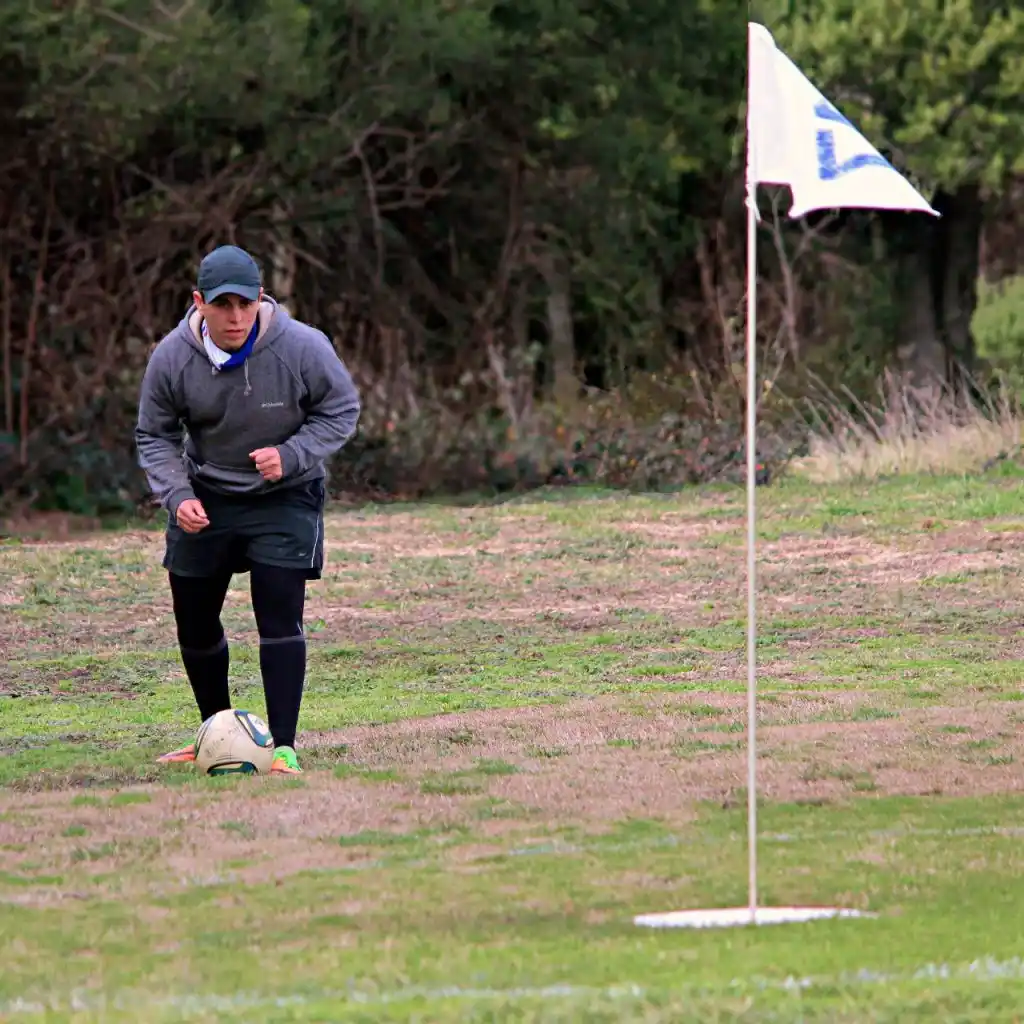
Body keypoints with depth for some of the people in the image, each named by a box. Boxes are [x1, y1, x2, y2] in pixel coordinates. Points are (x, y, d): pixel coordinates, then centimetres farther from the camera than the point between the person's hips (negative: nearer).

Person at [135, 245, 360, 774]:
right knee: (194, 621, 10)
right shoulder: (172, 358, -15)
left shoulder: (303, 348, -21)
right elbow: (155, 436, -2)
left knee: (279, 616, -15)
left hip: (286, 497, -3)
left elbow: (340, 411, -7)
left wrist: (290, 456, -23)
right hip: (206, 498, 3)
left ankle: (283, 746, -9)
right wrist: (177, 497, -19)